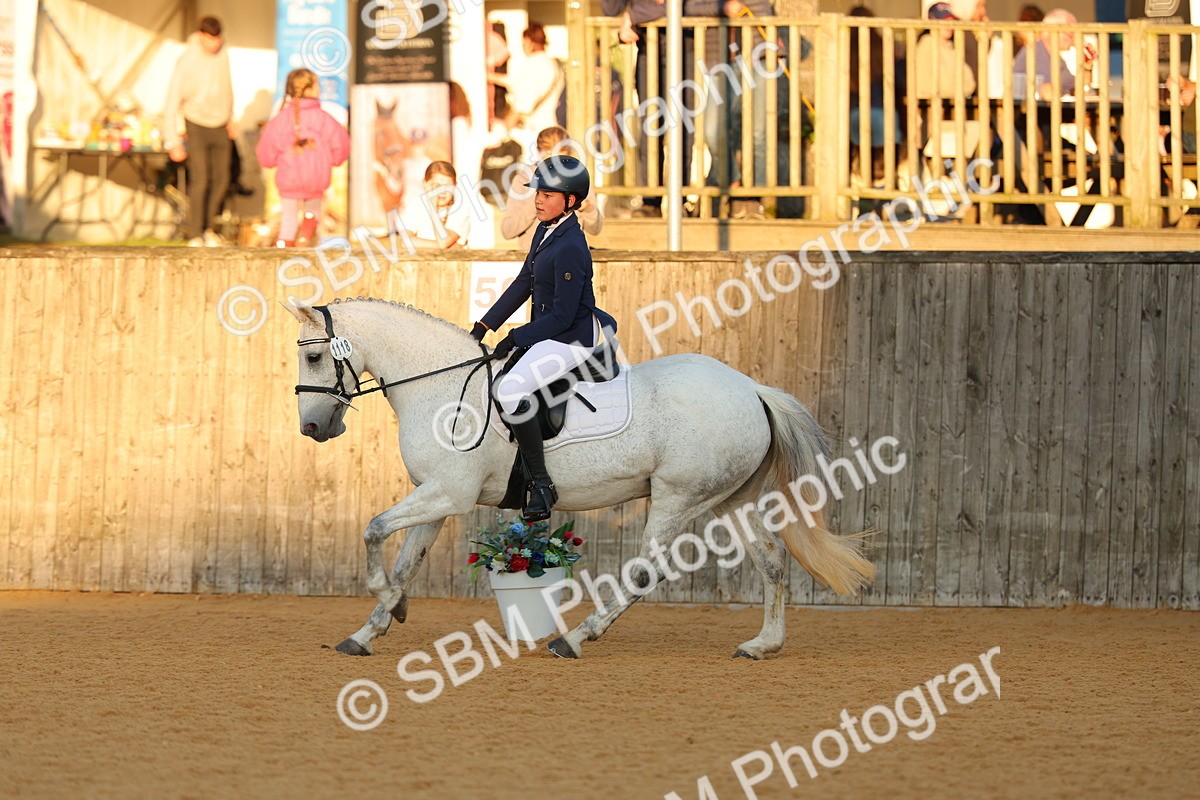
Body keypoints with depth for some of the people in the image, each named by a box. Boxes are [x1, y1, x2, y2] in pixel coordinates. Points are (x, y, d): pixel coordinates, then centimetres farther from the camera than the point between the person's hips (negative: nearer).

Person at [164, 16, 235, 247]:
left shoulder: (222, 52, -6)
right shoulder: (187, 62, -21)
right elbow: (172, 103, -19)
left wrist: (230, 119, 18)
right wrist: (173, 143, -21)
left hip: (220, 126, 5)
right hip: (197, 125, -5)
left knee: (221, 180, 6)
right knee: (200, 180, -14)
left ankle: (208, 228, 25)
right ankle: (195, 236, -5)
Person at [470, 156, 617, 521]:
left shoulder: (570, 248, -22)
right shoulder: (545, 232, 8)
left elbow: (562, 316, -23)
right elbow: (523, 285, 15)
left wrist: (516, 339, -21)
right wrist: (484, 326, 11)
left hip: (573, 338, -11)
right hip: (547, 334, 11)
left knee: (511, 388, -31)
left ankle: (541, 483, -26)